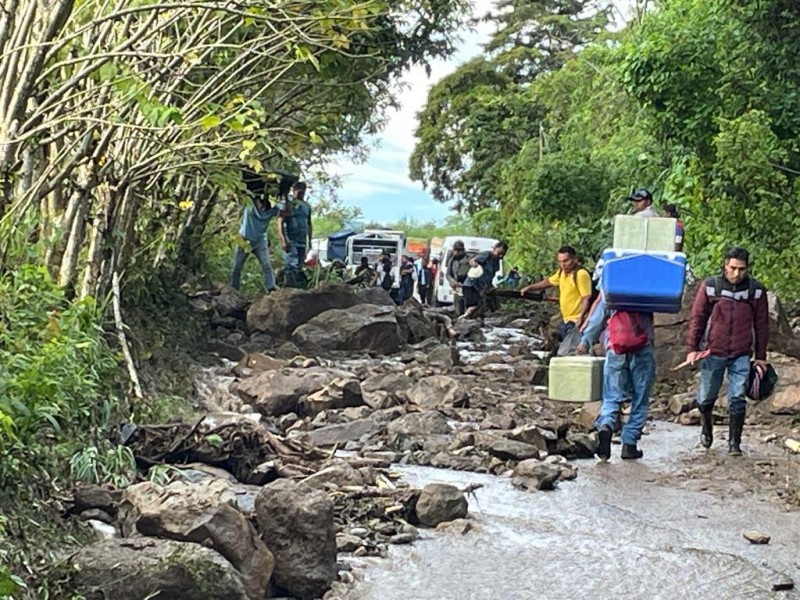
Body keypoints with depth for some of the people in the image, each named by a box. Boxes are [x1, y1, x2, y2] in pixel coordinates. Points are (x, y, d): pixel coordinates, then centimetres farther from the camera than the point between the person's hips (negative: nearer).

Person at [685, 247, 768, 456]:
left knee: (737, 399, -4)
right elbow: (698, 318, 3)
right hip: (714, 352, 0)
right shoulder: (710, 286, -2)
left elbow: (761, 325, 7)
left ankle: (734, 443, 5)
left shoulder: (756, 290, 0)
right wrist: (693, 348, -1)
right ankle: (707, 428, 36)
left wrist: (760, 356, 8)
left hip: (741, 356, 0)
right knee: (706, 398, 8)